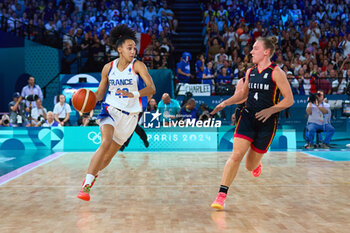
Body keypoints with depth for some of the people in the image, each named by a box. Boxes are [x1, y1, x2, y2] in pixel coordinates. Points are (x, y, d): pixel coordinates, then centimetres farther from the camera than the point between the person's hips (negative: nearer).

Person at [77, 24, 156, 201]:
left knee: (108, 156, 6)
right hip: (111, 109, 0)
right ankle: (86, 185, -24)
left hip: (130, 114, 0)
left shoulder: (137, 65, -6)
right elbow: (100, 93, 11)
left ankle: (92, 175, 37)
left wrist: (134, 94, -36)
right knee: (106, 142, -28)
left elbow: (152, 88, -19)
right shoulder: (108, 67, 2)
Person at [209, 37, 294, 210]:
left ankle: (256, 165, 46)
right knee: (236, 156, -14)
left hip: (267, 123, -3)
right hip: (248, 117, 3)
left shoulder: (276, 72, -8)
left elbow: (289, 99, -8)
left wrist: (270, 110, -20)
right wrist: (225, 103, 10)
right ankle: (221, 195, -9)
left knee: (250, 166, 6)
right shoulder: (250, 72, 9)